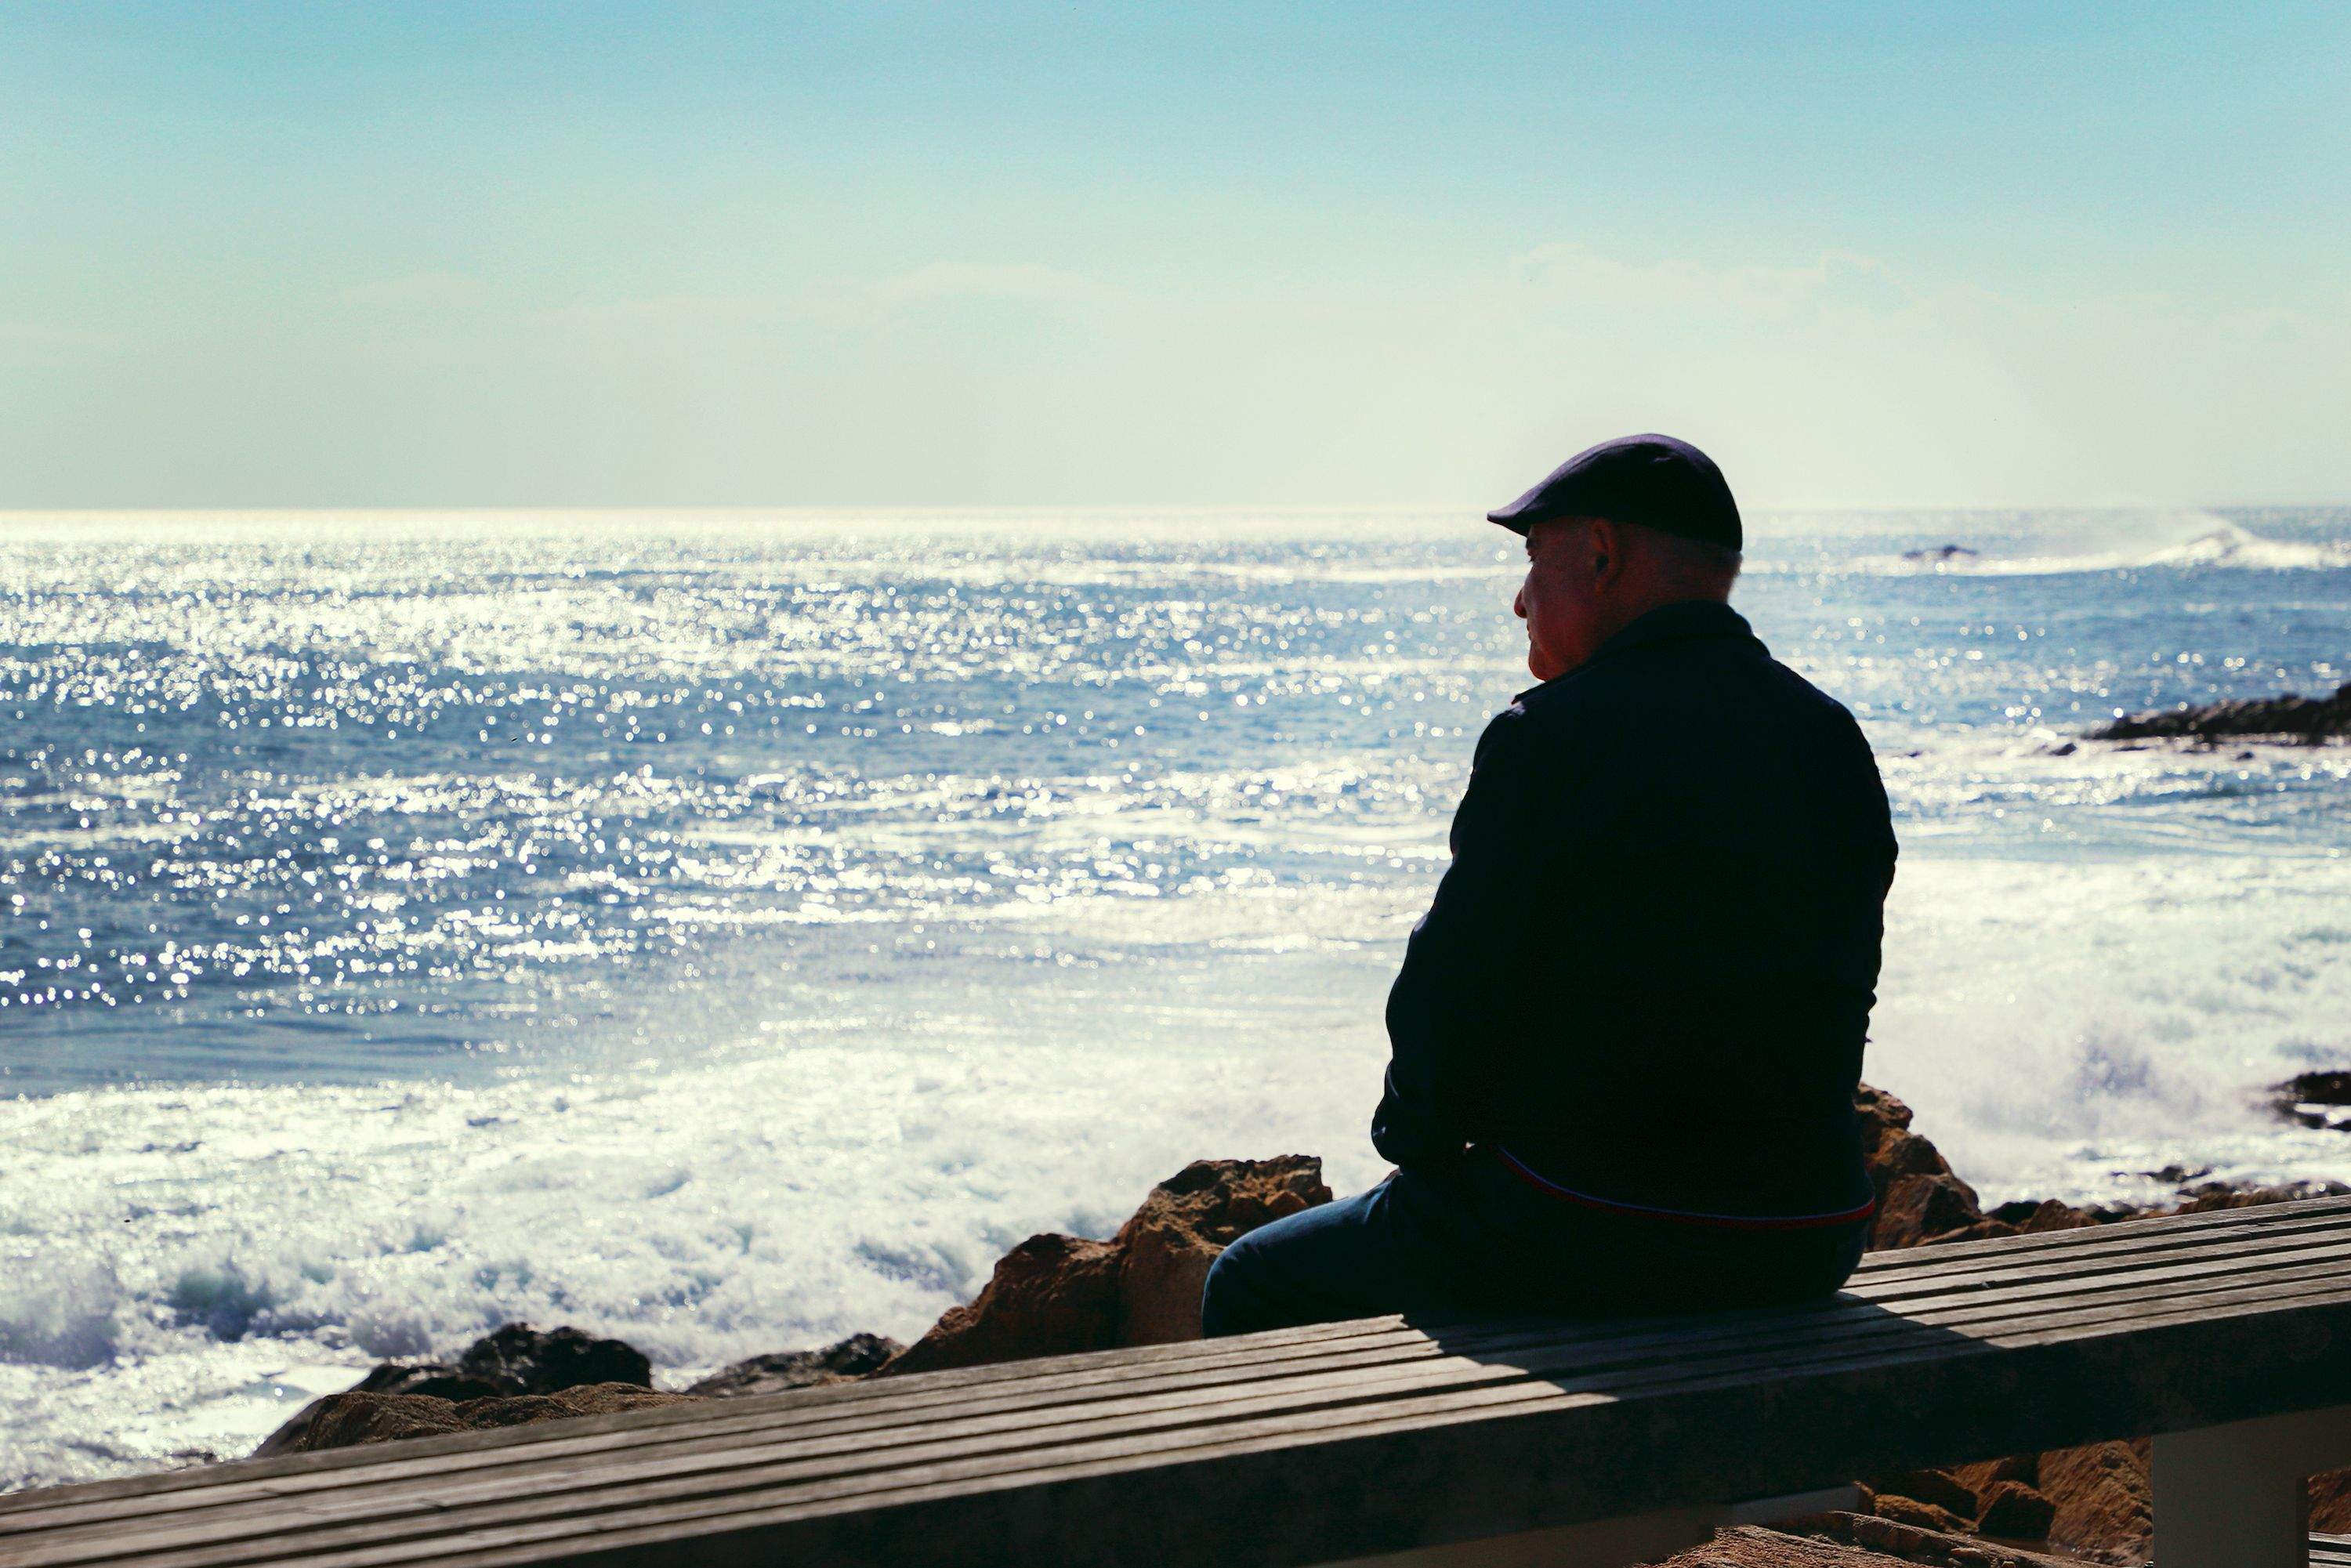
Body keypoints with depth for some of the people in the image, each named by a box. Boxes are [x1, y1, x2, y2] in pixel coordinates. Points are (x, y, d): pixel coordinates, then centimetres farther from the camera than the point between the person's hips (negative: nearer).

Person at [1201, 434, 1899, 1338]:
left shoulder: (1552, 738, -14)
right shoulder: (1837, 744, 5)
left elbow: (1452, 1000, -12)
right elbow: (1835, 1008, 9)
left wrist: (1413, 1137, 8)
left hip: (1582, 1246, -7)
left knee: (1252, 1286, 17)